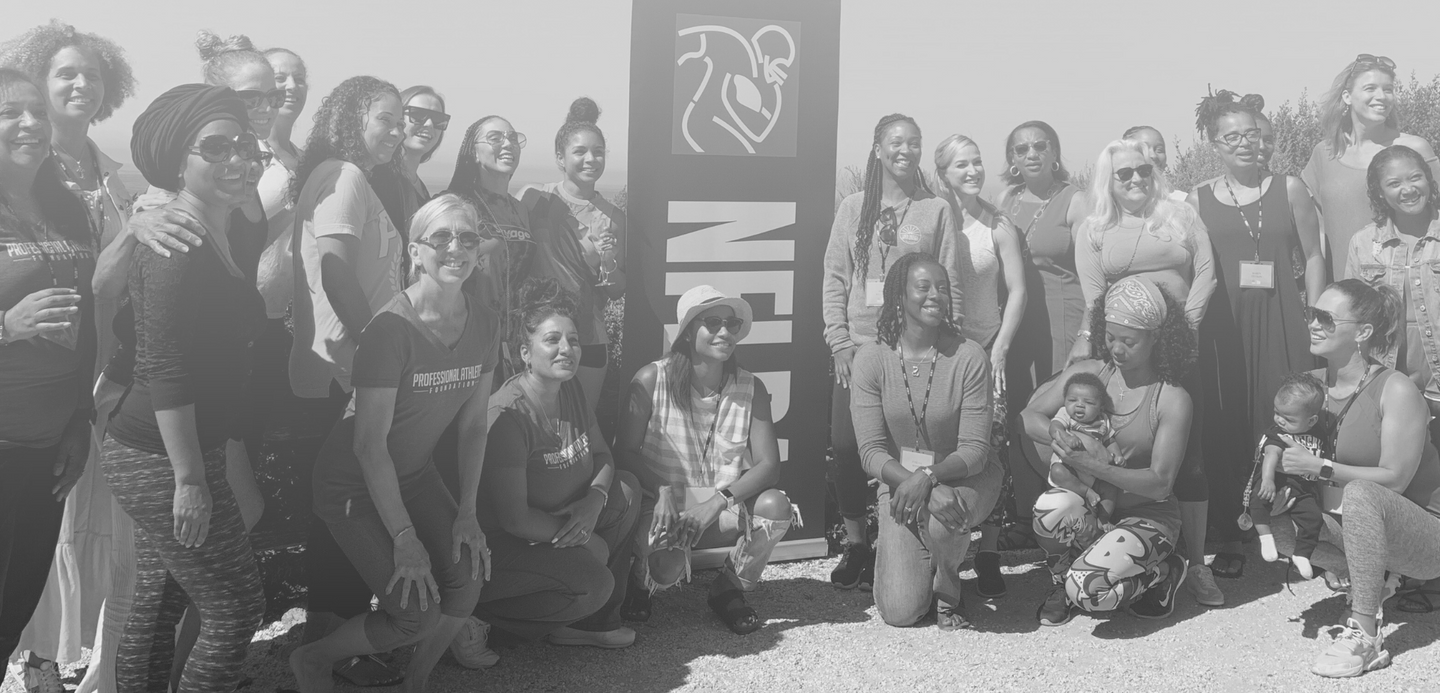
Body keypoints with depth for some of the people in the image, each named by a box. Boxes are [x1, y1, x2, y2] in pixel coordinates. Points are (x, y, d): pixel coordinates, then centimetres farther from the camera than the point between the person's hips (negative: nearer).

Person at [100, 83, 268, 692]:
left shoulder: (226, 238, 8)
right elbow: (164, 370, -23)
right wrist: (190, 479, -22)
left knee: (157, 608, 18)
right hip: (163, 463, -9)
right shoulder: (177, 247, -20)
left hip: (155, 458, 9)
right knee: (235, 611, -1)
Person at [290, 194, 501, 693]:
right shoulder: (391, 328, -26)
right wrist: (405, 538, -24)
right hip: (354, 484, -6)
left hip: (415, 474, 6)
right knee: (418, 616, -13)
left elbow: (474, 423, 3)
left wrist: (467, 512, -3)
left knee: (467, 578, -12)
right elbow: (370, 442, -25)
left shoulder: (484, 324, -6)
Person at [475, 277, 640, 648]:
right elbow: (513, 518, -26)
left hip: (557, 527, 9)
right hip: (506, 545, -9)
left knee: (626, 487, 0)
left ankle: (596, 621, 4)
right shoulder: (509, 415, -25)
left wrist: (595, 500, -12)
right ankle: (484, 612, -2)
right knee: (593, 581, -25)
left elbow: (602, 457, 11)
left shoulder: (571, 391, 3)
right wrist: (579, 537, -14)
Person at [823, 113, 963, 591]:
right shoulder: (853, 209, 9)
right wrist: (839, 342, -2)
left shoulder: (936, 210, 5)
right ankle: (855, 546, 13)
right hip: (859, 346, 2)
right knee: (847, 447, -2)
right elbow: (834, 280, 7)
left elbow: (950, 284, 2)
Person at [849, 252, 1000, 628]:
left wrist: (928, 476, -33)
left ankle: (948, 593, -2)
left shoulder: (969, 357, -15)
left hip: (964, 477, -1)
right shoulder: (871, 358, -11)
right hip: (899, 480, 1)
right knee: (899, 612, -11)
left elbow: (974, 449, -15)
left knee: (939, 518, -38)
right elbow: (871, 451, -13)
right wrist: (913, 483, -31)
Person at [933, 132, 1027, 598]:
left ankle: (988, 553, 2)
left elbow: (1018, 291, 3)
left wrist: (1001, 347, -4)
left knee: (988, 452, -6)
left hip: (986, 349, 0)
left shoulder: (998, 226, 4)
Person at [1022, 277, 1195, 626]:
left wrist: (1090, 465, -29)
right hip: (1090, 504, 3)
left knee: (1088, 589, -28)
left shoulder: (1173, 400, -11)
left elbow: (1160, 483, -17)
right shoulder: (1087, 372, 0)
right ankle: (1063, 582, -1)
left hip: (1146, 514, -3)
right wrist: (1066, 439, -23)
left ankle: (1163, 573, 7)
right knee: (1052, 507, -34)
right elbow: (1030, 417, -1)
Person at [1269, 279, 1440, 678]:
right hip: (1363, 525, 7)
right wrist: (1274, 465, -15)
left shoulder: (1397, 391, -21)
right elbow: (1281, 439, 6)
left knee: (1359, 494, -37)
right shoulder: (1311, 384, -2)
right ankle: (1367, 579, 8)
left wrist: (1321, 468, -26)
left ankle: (1365, 638, -31)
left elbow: (1394, 479, -23)